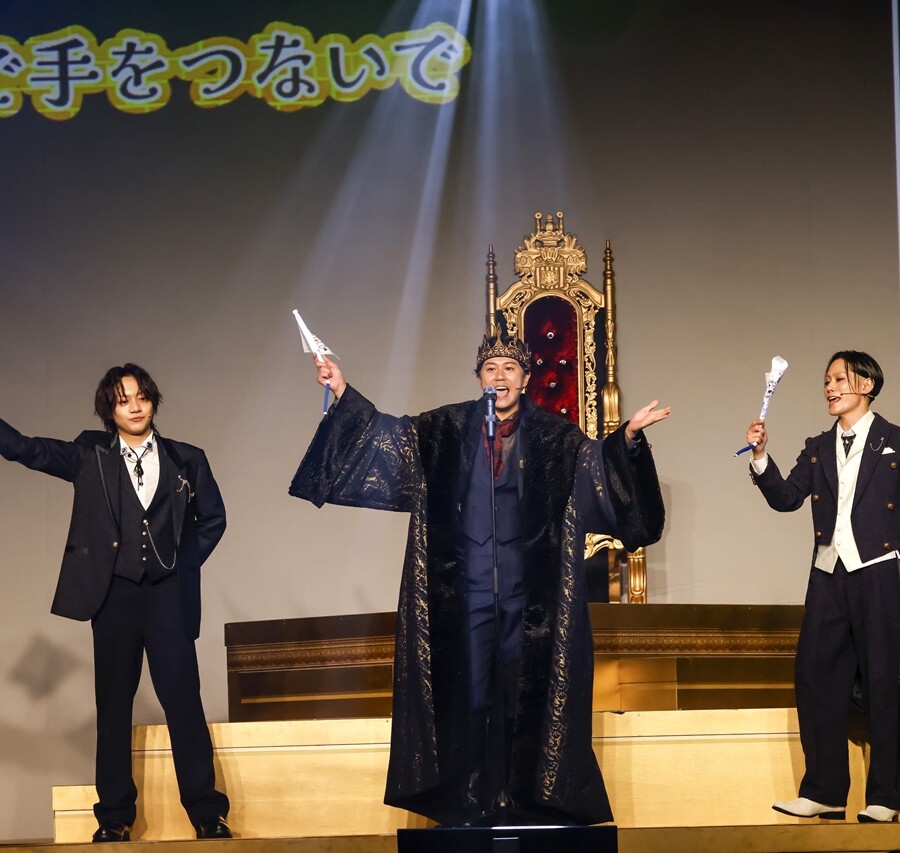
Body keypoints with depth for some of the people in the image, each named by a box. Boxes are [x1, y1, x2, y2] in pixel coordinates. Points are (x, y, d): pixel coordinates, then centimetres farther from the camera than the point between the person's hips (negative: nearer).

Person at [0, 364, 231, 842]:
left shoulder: (186, 460, 7)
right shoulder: (90, 455, 5)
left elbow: (212, 519, 13)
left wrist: (185, 565, 4)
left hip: (168, 595, 0)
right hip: (114, 594, 1)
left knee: (184, 703, -3)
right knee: (113, 706, 5)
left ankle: (208, 814, 1)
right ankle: (114, 817, 11)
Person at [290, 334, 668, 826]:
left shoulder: (553, 436, 2)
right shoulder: (448, 428, 4)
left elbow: (598, 460, -8)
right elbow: (389, 433, 1)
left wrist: (628, 435, -26)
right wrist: (344, 393, -9)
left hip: (528, 590, 0)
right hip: (466, 587, 0)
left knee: (527, 693, 3)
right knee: (469, 693, 1)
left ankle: (529, 805, 10)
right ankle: (470, 805, 7)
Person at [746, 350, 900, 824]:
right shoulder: (817, 448, 13)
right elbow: (785, 498, 4)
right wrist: (761, 456, -9)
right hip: (828, 575, 5)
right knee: (817, 677, 2)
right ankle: (823, 792, 9)